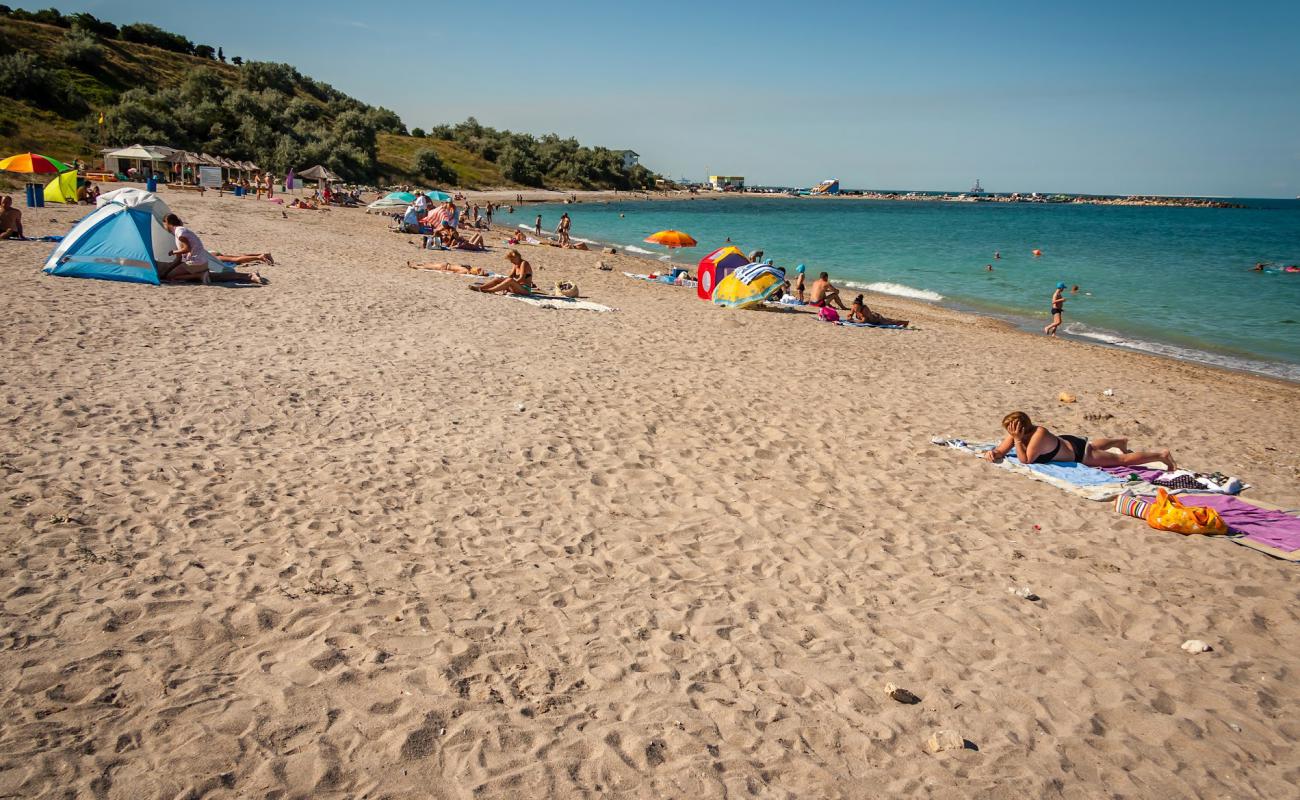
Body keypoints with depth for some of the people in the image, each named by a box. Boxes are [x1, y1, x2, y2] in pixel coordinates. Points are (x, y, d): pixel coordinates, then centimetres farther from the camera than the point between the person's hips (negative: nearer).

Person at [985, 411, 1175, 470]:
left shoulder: (1038, 435, -38)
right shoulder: (1019, 433, -16)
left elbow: (1025, 460, -39)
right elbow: (1001, 450, -11)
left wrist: (1017, 440, -44)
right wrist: (992, 453, -31)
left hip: (1080, 453, -8)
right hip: (1069, 443, 8)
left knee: (1123, 460, 5)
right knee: (1093, 445, 40)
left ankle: (1161, 455, 17)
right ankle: (1120, 441, 67)